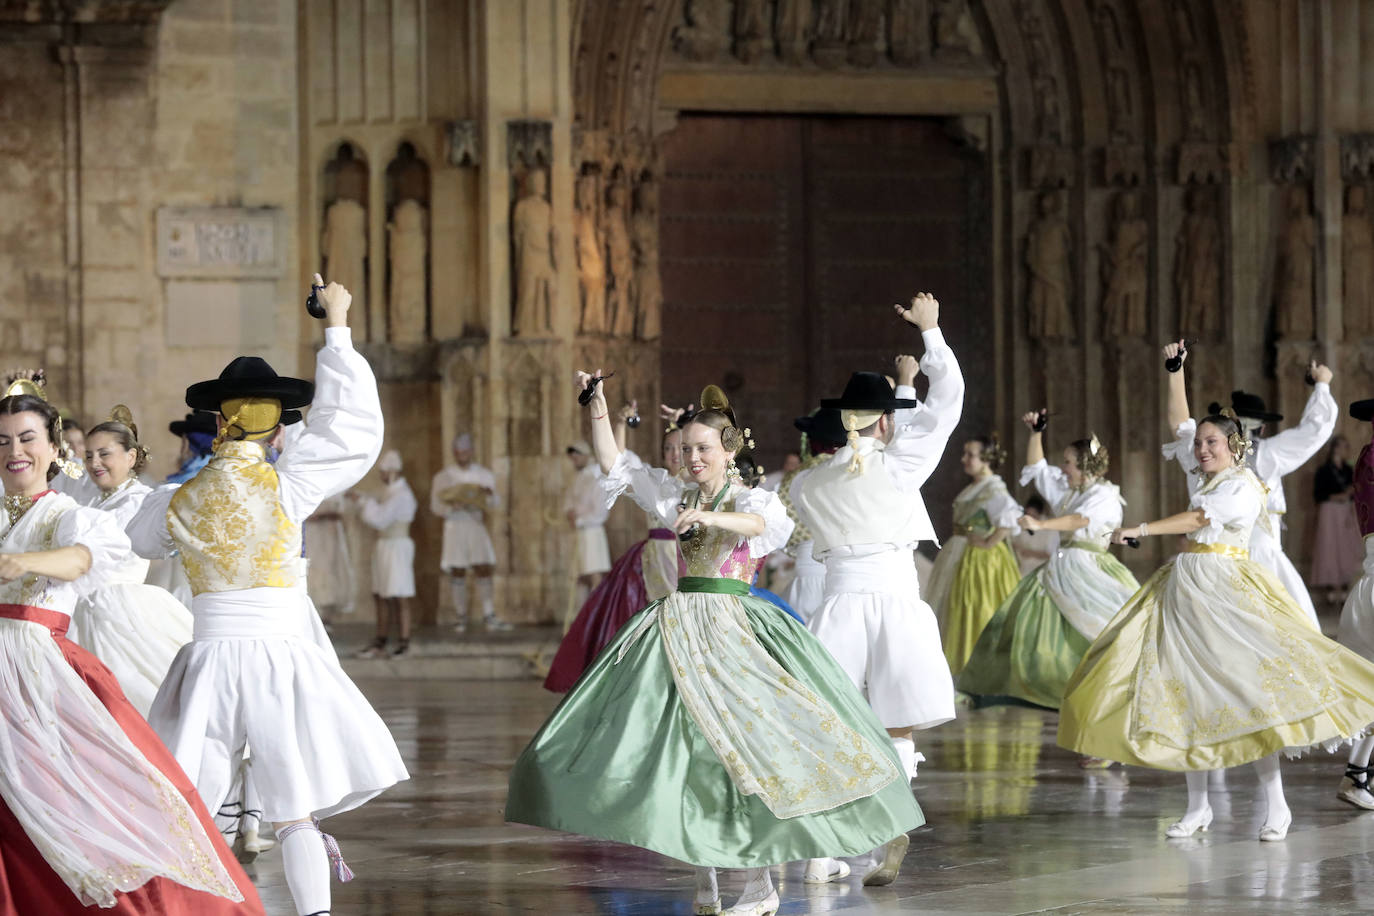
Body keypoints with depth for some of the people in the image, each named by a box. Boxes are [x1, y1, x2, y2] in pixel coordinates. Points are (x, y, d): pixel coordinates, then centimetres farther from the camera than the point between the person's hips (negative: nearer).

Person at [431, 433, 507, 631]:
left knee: (483, 570, -6)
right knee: (457, 573, 0)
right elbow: (436, 506, -1)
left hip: (477, 526, 1)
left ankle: (489, 616, -7)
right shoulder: (443, 477, 4)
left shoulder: (484, 475, 9)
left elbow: (495, 503, 7)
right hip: (454, 527, -1)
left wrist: (489, 495, -16)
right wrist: (454, 505, -19)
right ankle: (461, 618, 7)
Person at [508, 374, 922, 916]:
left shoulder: (750, 500, 1)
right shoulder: (675, 496, 14)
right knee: (680, 748, -1)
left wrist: (711, 516, -38)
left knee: (744, 741, -12)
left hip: (733, 626, -4)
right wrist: (598, 409, 1)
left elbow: (772, 525, -22)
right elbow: (615, 466, 12)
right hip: (678, 625, 5)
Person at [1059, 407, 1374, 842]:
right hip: (1185, 587, 8)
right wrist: (1175, 377, 22)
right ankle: (1197, 806, 9)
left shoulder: (1244, 487, -7)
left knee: (1247, 689, -15)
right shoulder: (1200, 478, 17)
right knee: (1184, 691, 3)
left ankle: (1275, 804, -11)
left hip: (1227, 590, -8)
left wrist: (1141, 530, -22)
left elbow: (1198, 519, -16)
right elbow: (1180, 424, 27)